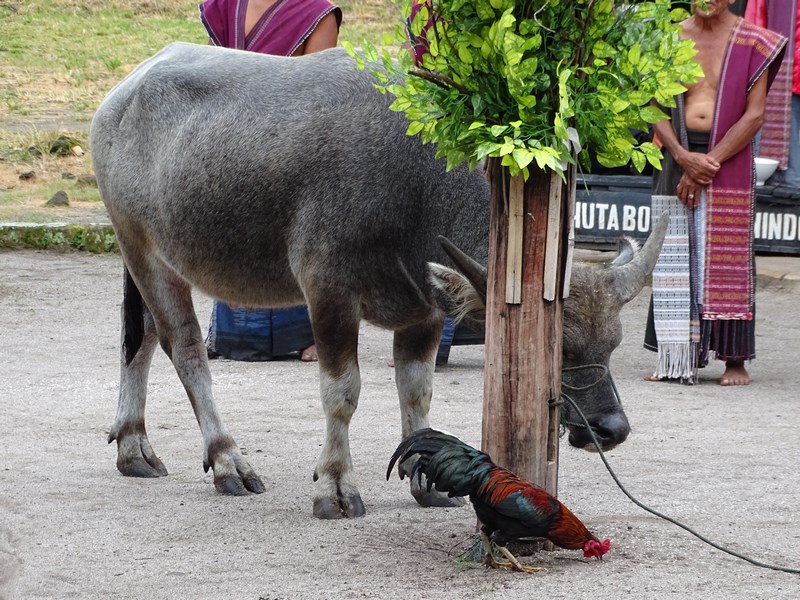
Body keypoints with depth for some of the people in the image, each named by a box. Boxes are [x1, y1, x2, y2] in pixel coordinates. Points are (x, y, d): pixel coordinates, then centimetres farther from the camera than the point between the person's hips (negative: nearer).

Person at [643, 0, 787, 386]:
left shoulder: (751, 43, 0)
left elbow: (755, 114, -6)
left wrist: (710, 161, -12)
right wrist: (683, 157, -12)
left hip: (730, 161, -3)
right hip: (677, 157, 3)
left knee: (727, 260, -3)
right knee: (673, 262, 0)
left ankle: (735, 361, 2)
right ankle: (676, 358, 5)